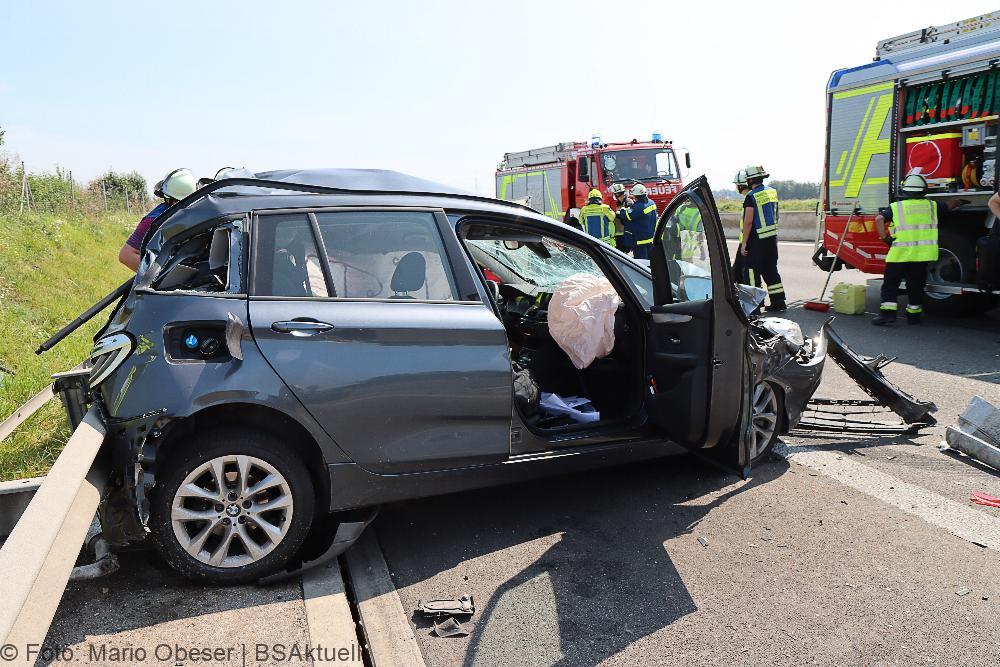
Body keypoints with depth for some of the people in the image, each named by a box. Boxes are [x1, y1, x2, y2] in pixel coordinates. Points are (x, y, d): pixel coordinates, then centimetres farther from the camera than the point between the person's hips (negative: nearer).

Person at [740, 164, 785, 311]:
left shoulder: (751, 196, -16)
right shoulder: (773, 192, 9)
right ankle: (778, 302, 15)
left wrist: (744, 243, -15)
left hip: (756, 239, -8)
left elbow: (748, 221, -18)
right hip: (772, 237, 8)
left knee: (753, 271, 0)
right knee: (771, 270, 13)